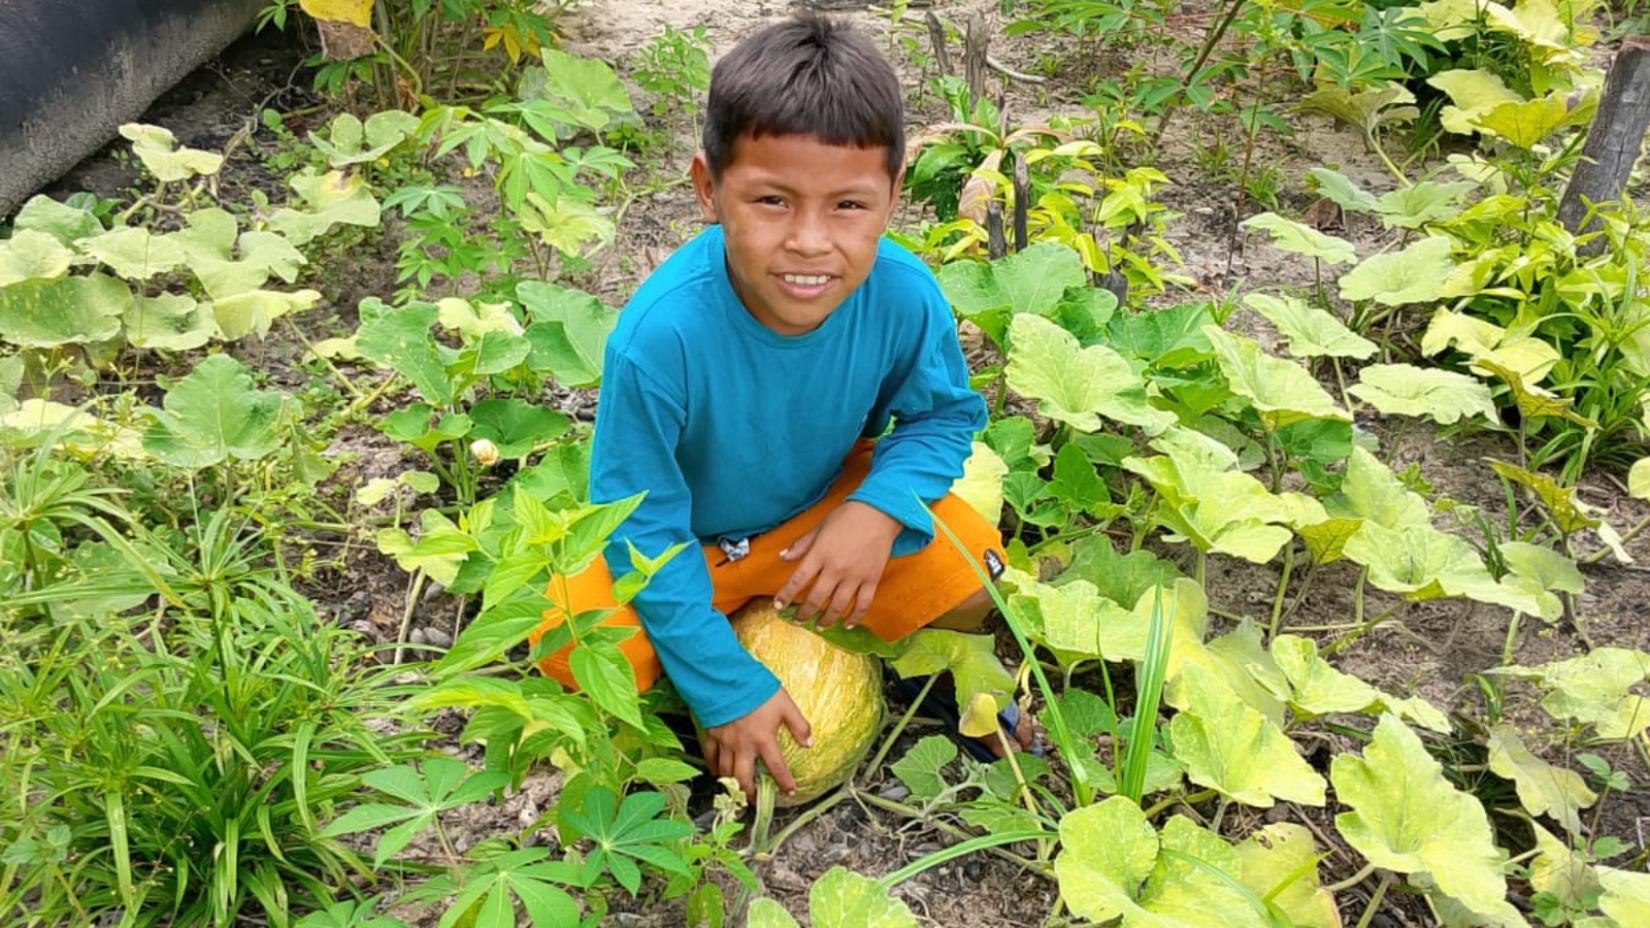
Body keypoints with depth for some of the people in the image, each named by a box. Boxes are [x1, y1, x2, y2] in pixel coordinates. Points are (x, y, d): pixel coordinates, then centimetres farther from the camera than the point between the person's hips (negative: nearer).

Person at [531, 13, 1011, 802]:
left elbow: (945, 413, -6)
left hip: (828, 507, 2)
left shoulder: (905, 296, -26)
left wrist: (880, 508, -26)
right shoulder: (660, 335, -36)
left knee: (970, 575, -17)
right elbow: (644, 530, -25)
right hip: (683, 536, -2)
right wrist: (728, 689, -22)